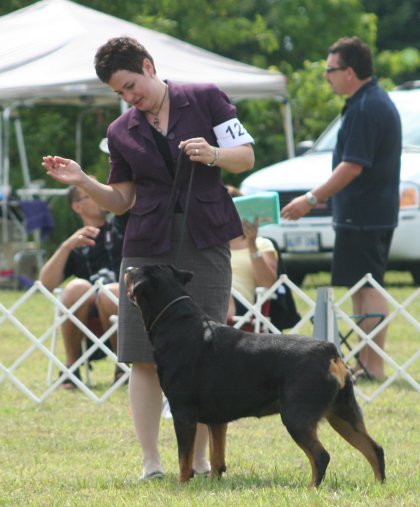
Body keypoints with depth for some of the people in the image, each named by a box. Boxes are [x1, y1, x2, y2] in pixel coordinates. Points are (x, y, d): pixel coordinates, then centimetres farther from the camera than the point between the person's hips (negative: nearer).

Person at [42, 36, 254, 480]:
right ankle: (151, 463, 3)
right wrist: (81, 181, -4)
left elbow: (246, 156, 3)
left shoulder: (205, 99, 2)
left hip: (204, 244, -2)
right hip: (147, 247, 2)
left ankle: (199, 460, 8)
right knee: (144, 357, -3)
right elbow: (122, 200, 12)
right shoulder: (121, 132, 9)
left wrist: (214, 154, -17)